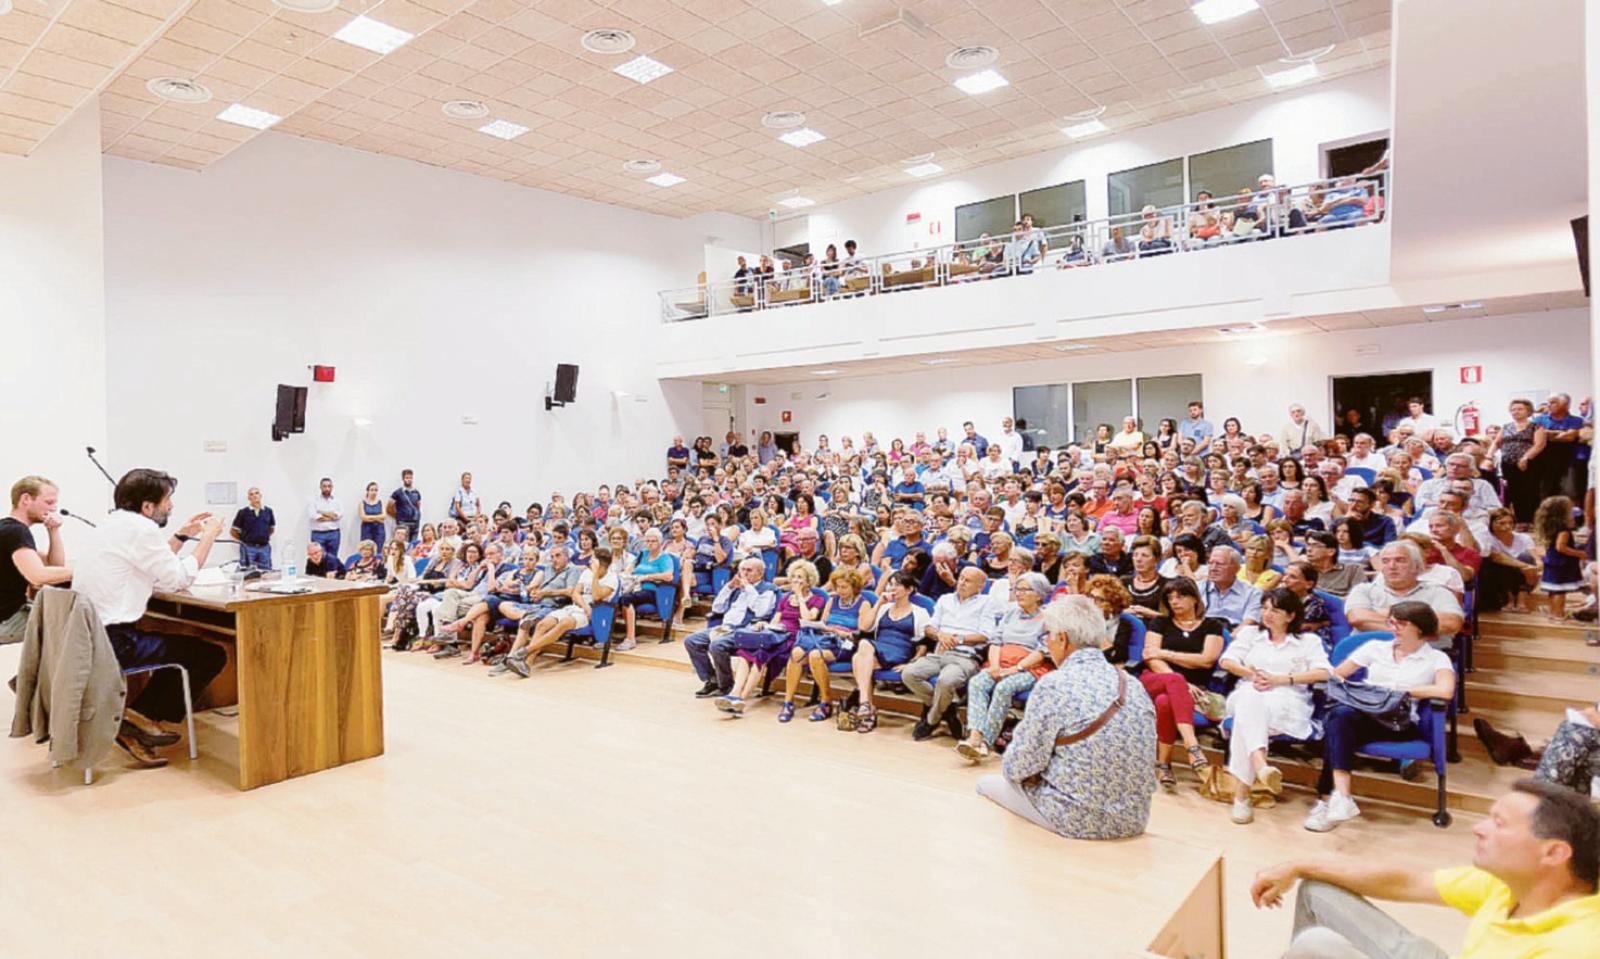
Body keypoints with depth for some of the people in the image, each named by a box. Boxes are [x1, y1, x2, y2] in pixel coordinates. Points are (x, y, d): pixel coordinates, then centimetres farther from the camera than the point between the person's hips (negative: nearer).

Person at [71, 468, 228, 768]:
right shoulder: (140, 528, -16)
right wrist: (208, 537, -3)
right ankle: (142, 716, 6)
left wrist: (182, 535, 16)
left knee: (180, 644, 27)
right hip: (113, 642, -10)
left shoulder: (114, 523, 13)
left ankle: (141, 715, 18)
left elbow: (157, 569, 19)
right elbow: (179, 578, -12)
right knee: (212, 655, -3)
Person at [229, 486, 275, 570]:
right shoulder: (243, 512, 0)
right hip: (248, 548, -3)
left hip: (264, 547, 3)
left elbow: (272, 528, 20)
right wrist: (244, 539, 3)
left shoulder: (268, 511, 8)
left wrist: (262, 537, 10)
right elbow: (233, 531, 5)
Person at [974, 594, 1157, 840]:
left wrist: (1010, 769, 10)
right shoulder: (1134, 685, 1)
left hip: (1078, 820, -6)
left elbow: (1019, 767, -14)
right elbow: (1142, 759, 13)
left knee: (988, 784, 17)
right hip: (1134, 820, 6)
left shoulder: (1054, 684, -17)